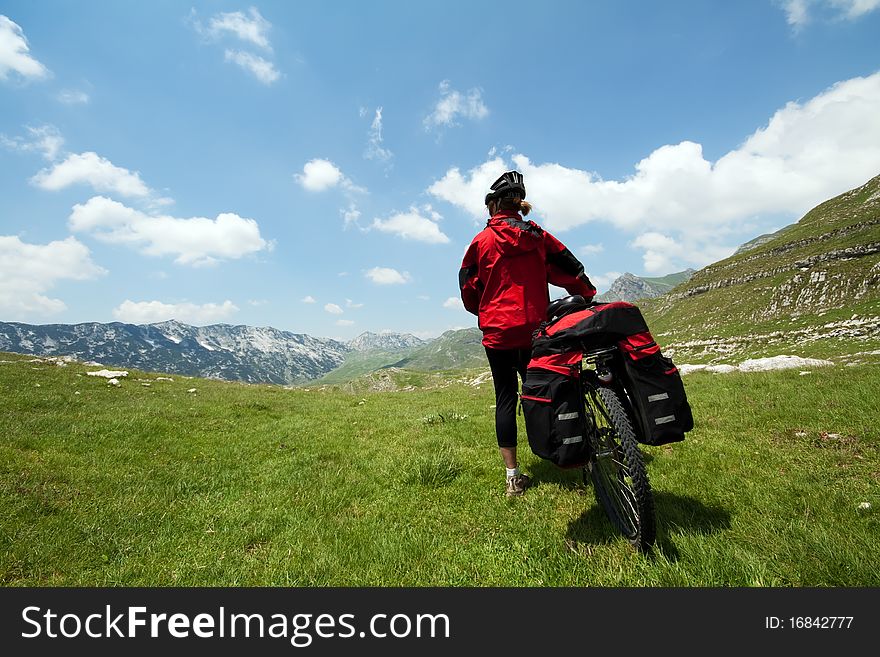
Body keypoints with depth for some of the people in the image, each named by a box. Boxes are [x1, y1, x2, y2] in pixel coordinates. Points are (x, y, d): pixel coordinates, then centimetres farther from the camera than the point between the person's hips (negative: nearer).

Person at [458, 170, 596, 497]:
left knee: (505, 397, 4)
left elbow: (468, 288, 3)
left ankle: (513, 476, 6)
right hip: (535, 328, 2)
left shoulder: (482, 241, -1)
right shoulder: (538, 236, 6)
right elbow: (572, 273, 8)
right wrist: (589, 299, 23)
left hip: (497, 332, -2)